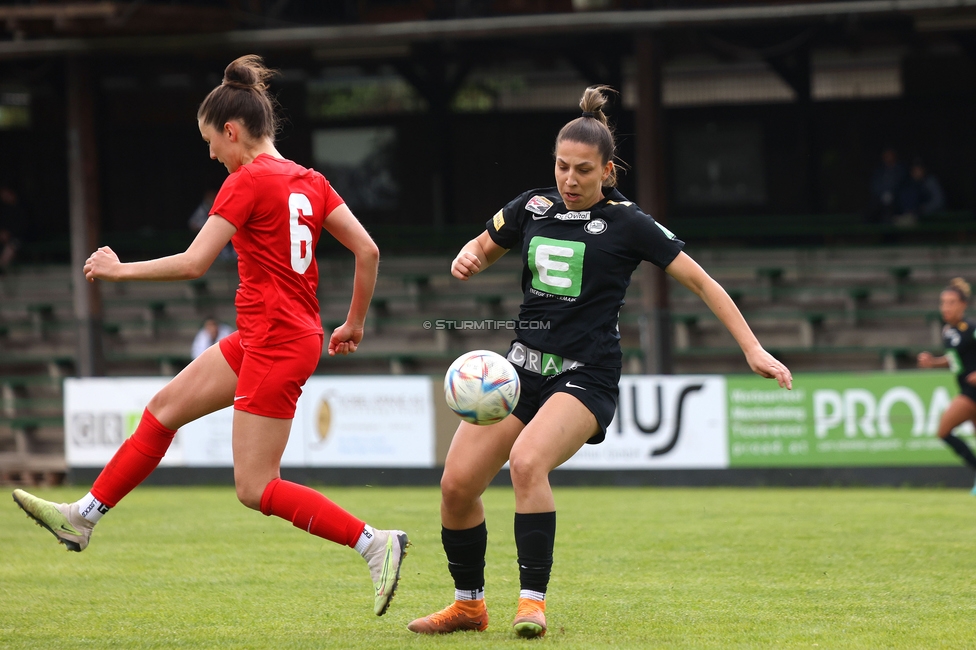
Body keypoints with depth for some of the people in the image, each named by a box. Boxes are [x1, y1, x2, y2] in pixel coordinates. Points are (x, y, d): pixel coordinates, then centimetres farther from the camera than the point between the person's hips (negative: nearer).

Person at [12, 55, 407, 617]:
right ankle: (82, 517, 24)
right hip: (261, 341, 9)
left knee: (256, 489, -5)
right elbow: (367, 251, 8)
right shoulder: (308, 181, 9)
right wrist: (355, 324, 19)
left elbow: (194, 262, -17)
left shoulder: (248, 181, -14)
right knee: (164, 410, 16)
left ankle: (376, 545, -8)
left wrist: (120, 270, -4)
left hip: (275, 345, -9)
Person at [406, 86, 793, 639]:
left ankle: (533, 601, -25)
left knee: (527, 461, -32)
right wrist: (466, 260, -2)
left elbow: (701, 281, -5)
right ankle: (469, 604, 16)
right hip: (524, 366, 5)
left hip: (586, 377, -5)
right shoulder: (532, 208, 7)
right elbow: (483, 250, 24)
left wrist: (754, 350, -11)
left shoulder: (627, 223, -7)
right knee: (457, 483, -4)